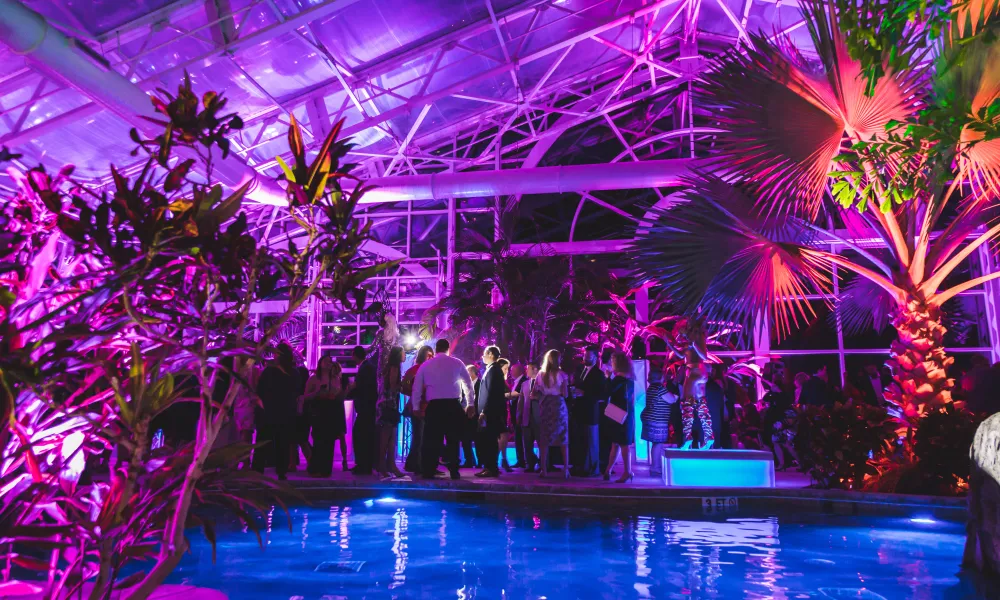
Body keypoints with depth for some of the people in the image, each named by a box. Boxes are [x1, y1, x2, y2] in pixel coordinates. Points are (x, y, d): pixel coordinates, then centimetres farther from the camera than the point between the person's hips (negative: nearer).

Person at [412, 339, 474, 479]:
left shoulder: (425, 365, 9)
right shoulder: (457, 363, 7)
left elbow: (417, 387, 10)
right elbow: (468, 384, 10)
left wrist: (416, 407, 17)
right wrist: (470, 404, 17)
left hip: (434, 405, 1)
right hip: (453, 405, -1)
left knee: (432, 439, 6)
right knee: (453, 439, 8)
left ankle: (428, 471, 6)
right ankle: (454, 471, 6)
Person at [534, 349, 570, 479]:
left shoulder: (540, 374, 4)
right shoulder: (561, 374, -5)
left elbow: (533, 393, 4)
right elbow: (565, 394, -9)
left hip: (545, 407, 2)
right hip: (559, 406, -2)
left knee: (544, 439, 6)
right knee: (563, 439, 5)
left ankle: (544, 469, 5)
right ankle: (565, 470, 2)